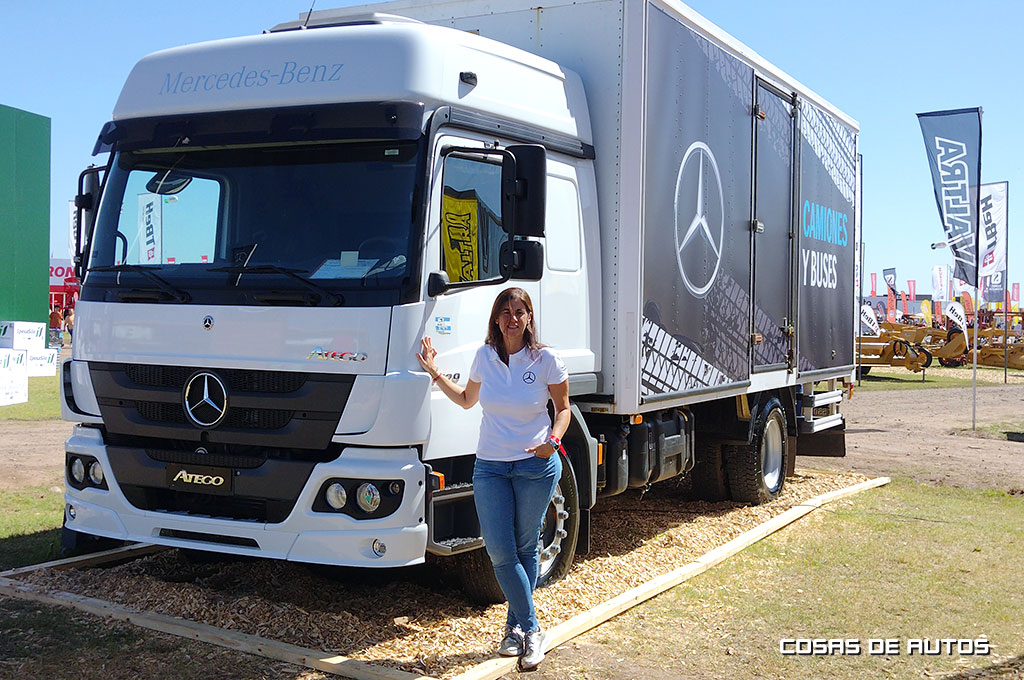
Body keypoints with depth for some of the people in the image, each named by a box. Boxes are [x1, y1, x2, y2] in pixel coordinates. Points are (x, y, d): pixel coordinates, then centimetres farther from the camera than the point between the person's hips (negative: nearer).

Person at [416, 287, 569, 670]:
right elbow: (466, 400, 19)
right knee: (500, 552, -5)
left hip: (536, 466, -2)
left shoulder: (545, 360, -7)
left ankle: (517, 626, 22)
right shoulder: (485, 356, 3)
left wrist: (553, 440, -16)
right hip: (490, 467, 3)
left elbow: (563, 408, 2)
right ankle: (531, 630, 7)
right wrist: (435, 373, 14)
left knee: (525, 548, 7)